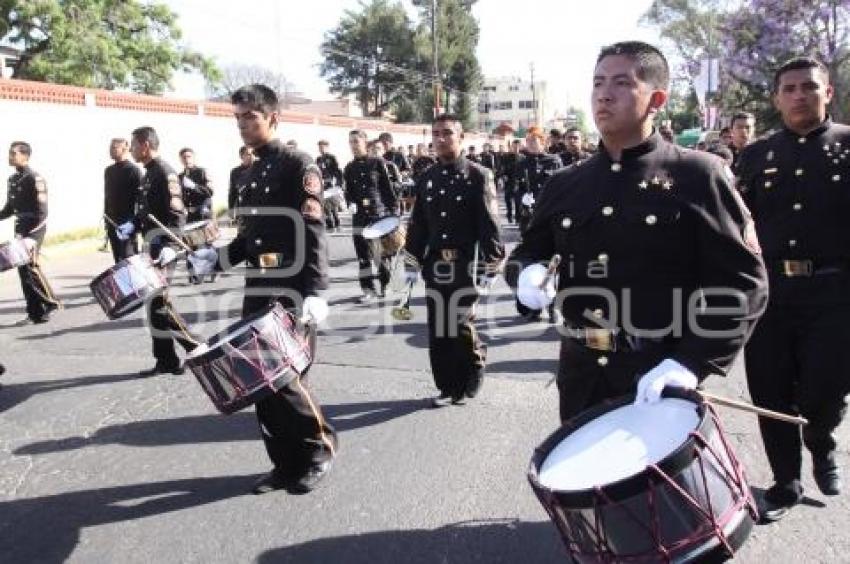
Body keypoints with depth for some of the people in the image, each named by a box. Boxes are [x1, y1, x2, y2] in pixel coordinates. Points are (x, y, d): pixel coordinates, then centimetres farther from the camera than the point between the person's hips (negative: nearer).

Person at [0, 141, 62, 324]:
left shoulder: (35, 179, -12)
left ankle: (51, 302, 2)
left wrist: (32, 237, -23)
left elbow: (42, 212, -17)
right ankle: (35, 312, 11)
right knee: (23, 269, 6)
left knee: (29, 266, -13)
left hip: (34, 228, -8)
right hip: (20, 228, 8)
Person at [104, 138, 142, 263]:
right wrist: (106, 218, 16)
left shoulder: (133, 170, -6)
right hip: (112, 222, 7)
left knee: (128, 258, -10)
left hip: (128, 222, -7)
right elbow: (107, 195, 21)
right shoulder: (109, 170, 15)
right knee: (118, 259, 10)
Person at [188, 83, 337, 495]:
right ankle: (286, 462, 23)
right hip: (257, 295, 8)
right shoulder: (253, 174, 17)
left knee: (286, 380, -4)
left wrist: (315, 292, -26)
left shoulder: (298, 166, -8)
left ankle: (319, 448, 20)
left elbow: (314, 234, -17)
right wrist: (216, 258, 8)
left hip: (291, 298, -8)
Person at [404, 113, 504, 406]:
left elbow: (489, 223, -8)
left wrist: (491, 263, -12)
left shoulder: (479, 176, -4)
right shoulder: (426, 178, 10)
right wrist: (412, 264, 10)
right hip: (434, 266, 5)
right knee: (438, 329, 6)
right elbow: (417, 224, 12)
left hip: (466, 266, -4)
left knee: (461, 326, -1)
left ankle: (470, 381, 25)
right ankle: (447, 386, 20)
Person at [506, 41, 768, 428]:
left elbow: (745, 283, -10)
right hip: (582, 379, 4)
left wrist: (692, 363, -22)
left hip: (661, 382, -4)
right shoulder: (565, 185, 6)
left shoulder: (697, 176, -7)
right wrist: (527, 274, -8)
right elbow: (524, 255, 16)